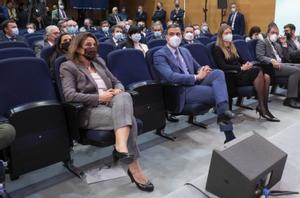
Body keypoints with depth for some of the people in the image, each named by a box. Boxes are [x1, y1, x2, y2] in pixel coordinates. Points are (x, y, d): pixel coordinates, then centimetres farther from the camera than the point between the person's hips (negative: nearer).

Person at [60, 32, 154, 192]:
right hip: (89, 110, -5)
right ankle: (134, 168, -26)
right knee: (128, 118, -31)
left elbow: (116, 81, 22)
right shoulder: (68, 67, 3)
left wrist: (118, 90, -5)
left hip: (110, 103, 5)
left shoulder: (99, 61, 23)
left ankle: (121, 146, -45)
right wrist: (99, 97, -17)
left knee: (125, 96, -33)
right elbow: (69, 95, -11)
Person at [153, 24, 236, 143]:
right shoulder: (160, 55, -5)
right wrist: (196, 77, -20)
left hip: (194, 83, 7)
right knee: (218, 92, -21)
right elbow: (171, 77, -20)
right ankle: (228, 132, -15)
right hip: (180, 91, -7)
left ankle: (223, 111, -39)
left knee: (218, 73, -21)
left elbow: (197, 68, 26)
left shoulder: (185, 51, 21)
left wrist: (203, 70, -1)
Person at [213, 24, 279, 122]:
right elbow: (223, 66, -14)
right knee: (257, 71, -29)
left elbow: (241, 60, 24)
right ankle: (261, 105, -23)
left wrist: (247, 64, 0)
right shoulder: (217, 49, -1)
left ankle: (264, 107, -19)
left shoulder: (232, 47, 24)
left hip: (240, 73, 8)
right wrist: (241, 68, -18)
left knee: (266, 77, -18)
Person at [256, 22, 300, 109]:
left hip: (282, 64, 8)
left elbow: (286, 58, 22)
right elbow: (259, 56, -12)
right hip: (271, 67, -8)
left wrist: (284, 44, 14)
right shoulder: (262, 42, 6)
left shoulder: (277, 44, 29)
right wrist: (272, 61, -28)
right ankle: (290, 99, -24)